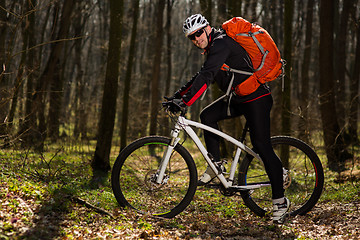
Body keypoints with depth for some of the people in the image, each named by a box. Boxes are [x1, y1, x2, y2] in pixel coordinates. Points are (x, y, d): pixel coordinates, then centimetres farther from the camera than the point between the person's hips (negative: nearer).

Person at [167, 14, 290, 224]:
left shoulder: (222, 43, -19)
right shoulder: (213, 47, 13)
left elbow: (206, 76, -31)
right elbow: (201, 76, 21)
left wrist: (186, 101, -36)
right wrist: (178, 95, 12)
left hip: (257, 98, -9)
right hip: (239, 98, 9)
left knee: (262, 146, -12)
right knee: (207, 115, -5)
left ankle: (280, 200, -6)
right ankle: (216, 165, 5)